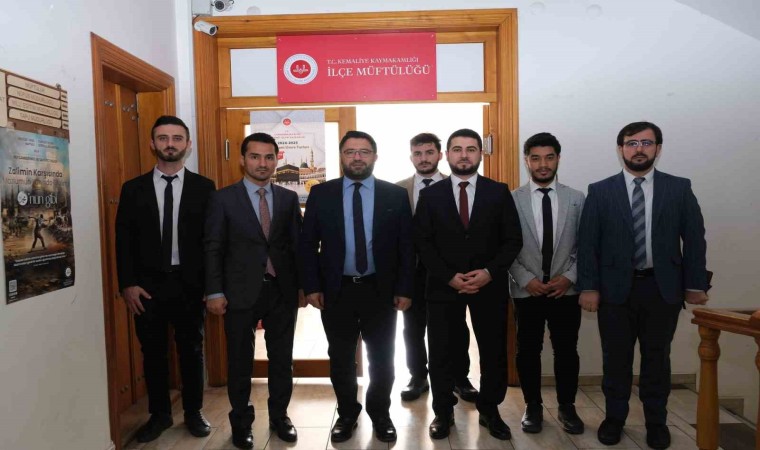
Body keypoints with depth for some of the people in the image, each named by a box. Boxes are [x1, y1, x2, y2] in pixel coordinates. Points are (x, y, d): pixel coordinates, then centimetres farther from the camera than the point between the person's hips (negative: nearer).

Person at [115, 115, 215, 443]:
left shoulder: (204, 188, 1)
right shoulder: (133, 189, 4)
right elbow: (124, 240, 2)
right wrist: (127, 284, -5)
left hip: (189, 283, -1)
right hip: (147, 285, 1)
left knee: (192, 351, 11)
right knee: (153, 352, 12)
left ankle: (193, 412, 28)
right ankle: (159, 414, 30)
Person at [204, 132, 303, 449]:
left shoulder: (289, 198, 6)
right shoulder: (223, 198, -1)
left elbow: (298, 244, 7)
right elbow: (213, 249, -3)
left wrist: (303, 285, 4)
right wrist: (214, 292, -8)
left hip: (282, 291, 2)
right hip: (241, 292, -2)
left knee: (282, 358, 12)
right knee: (240, 361, 11)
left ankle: (279, 416, 31)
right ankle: (241, 422, 30)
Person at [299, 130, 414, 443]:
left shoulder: (395, 194, 0)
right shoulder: (321, 193, 0)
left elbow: (406, 245, 1)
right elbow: (307, 243, 1)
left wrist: (405, 289, -4)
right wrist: (312, 286, -5)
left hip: (381, 290, 0)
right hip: (336, 290, 1)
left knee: (382, 358, 13)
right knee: (341, 358, 13)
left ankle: (380, 414, 34)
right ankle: (347, 414, 34)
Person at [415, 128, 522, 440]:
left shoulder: (499, 192, 3)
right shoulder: (430, 195, 3)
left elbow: (513, 240, 1)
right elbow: (422, 243, -1)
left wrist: (490, 272, -13)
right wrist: (449, 276, -12)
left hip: (490, 285, 1)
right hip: (443, 286, 0)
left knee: (494, 352, 10)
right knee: (441, 353, 7)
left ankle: (489, 411, 30)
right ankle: (443, 412, 25)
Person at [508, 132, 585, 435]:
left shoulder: (577, 199, 3)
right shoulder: (511, 199, -3)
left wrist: (569, 276, -9)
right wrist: (525, 279, -13)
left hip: (566, 290, 1)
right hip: (526, 290, -1)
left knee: (567, 351, 12)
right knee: (528, 351, 10)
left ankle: (567, 407, 30)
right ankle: (533, 406, 27)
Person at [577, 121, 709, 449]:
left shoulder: (679, 189, 2)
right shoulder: (600, 191, -1)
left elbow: (694, 238, 3)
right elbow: (587, 243, -4)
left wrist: (695, 284, 0)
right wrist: (588, 287, -9)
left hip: (662, 288, 1)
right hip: (615, 288, 0)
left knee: (657, 358, 13)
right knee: (616, 357, 10)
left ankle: (656, 421, 30)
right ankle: (614, 417, 28)